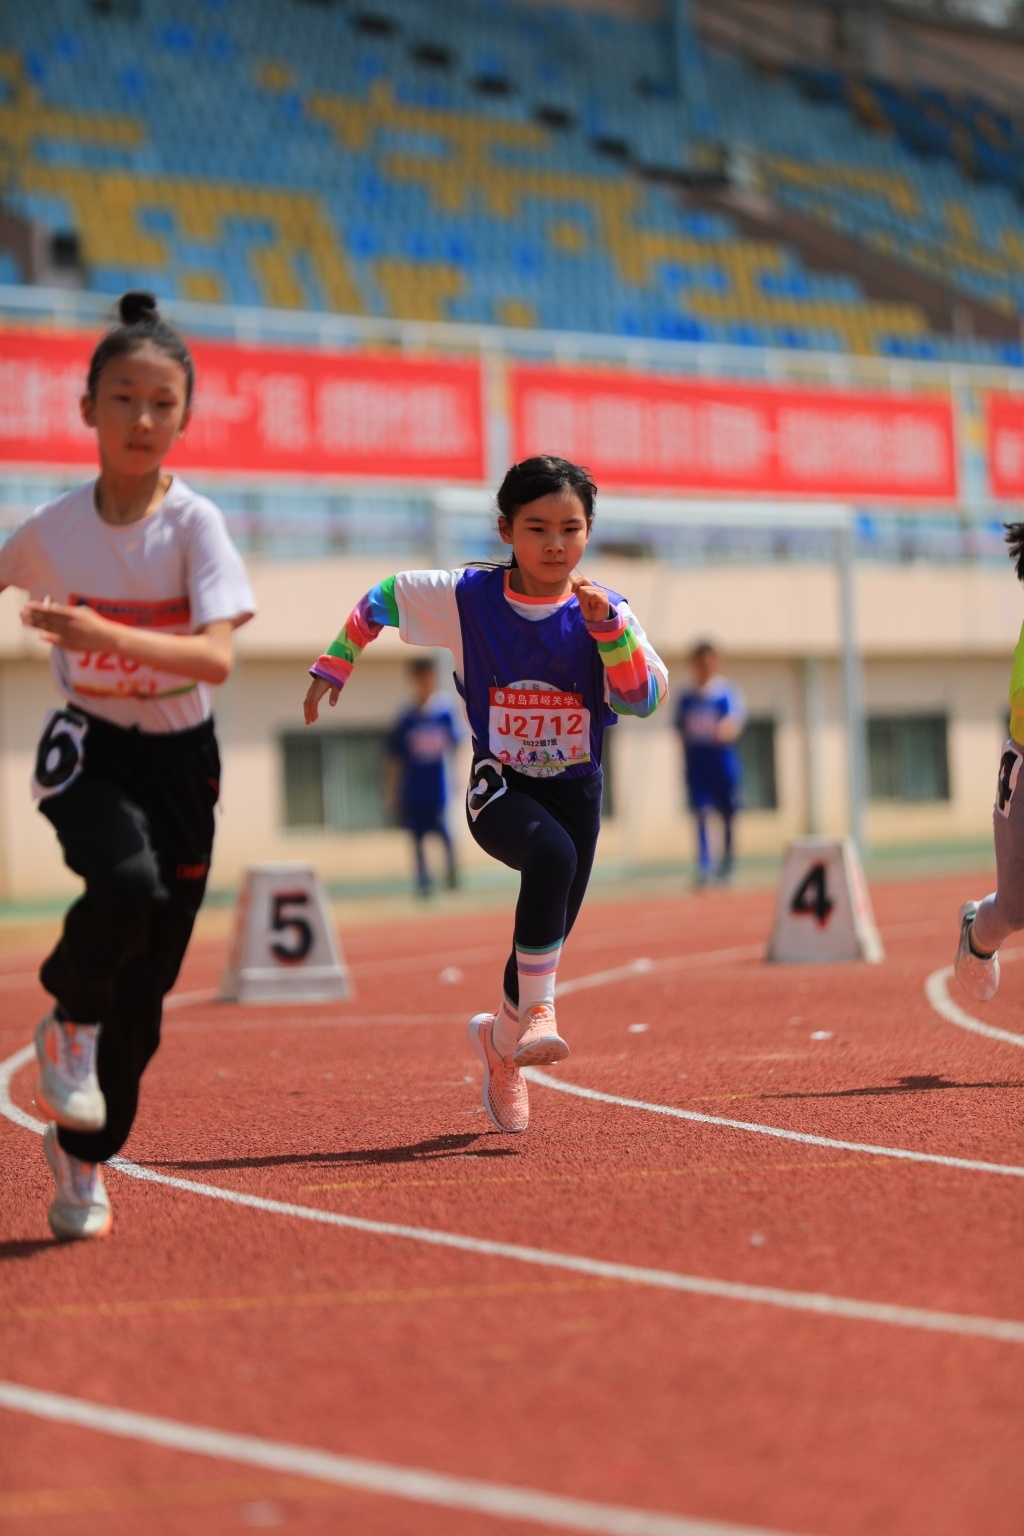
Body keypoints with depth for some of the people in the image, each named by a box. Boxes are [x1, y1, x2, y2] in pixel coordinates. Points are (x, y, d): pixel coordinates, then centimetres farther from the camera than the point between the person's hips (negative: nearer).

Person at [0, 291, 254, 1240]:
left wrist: (105, 635, -37)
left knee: (144, 988, 4)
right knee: (126, 882, -33)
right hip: (88, 748, -1)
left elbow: (216, 657, -25)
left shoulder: (194, 523, -12)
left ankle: (83, 1153, 25)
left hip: (179, 760, 1)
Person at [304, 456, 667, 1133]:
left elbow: (644, 698, -20)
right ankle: (539, 1012, -28)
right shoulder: (467, 596, -7)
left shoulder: (605, 611, -7)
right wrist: (334, 666, 9)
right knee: (551, 855, -35)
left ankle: (501, 1035, 38)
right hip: (499, 787, -3)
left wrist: (607, 625, -30)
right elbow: (383, 597, 9)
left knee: (550, 934, 7)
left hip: (576, 790, 3)